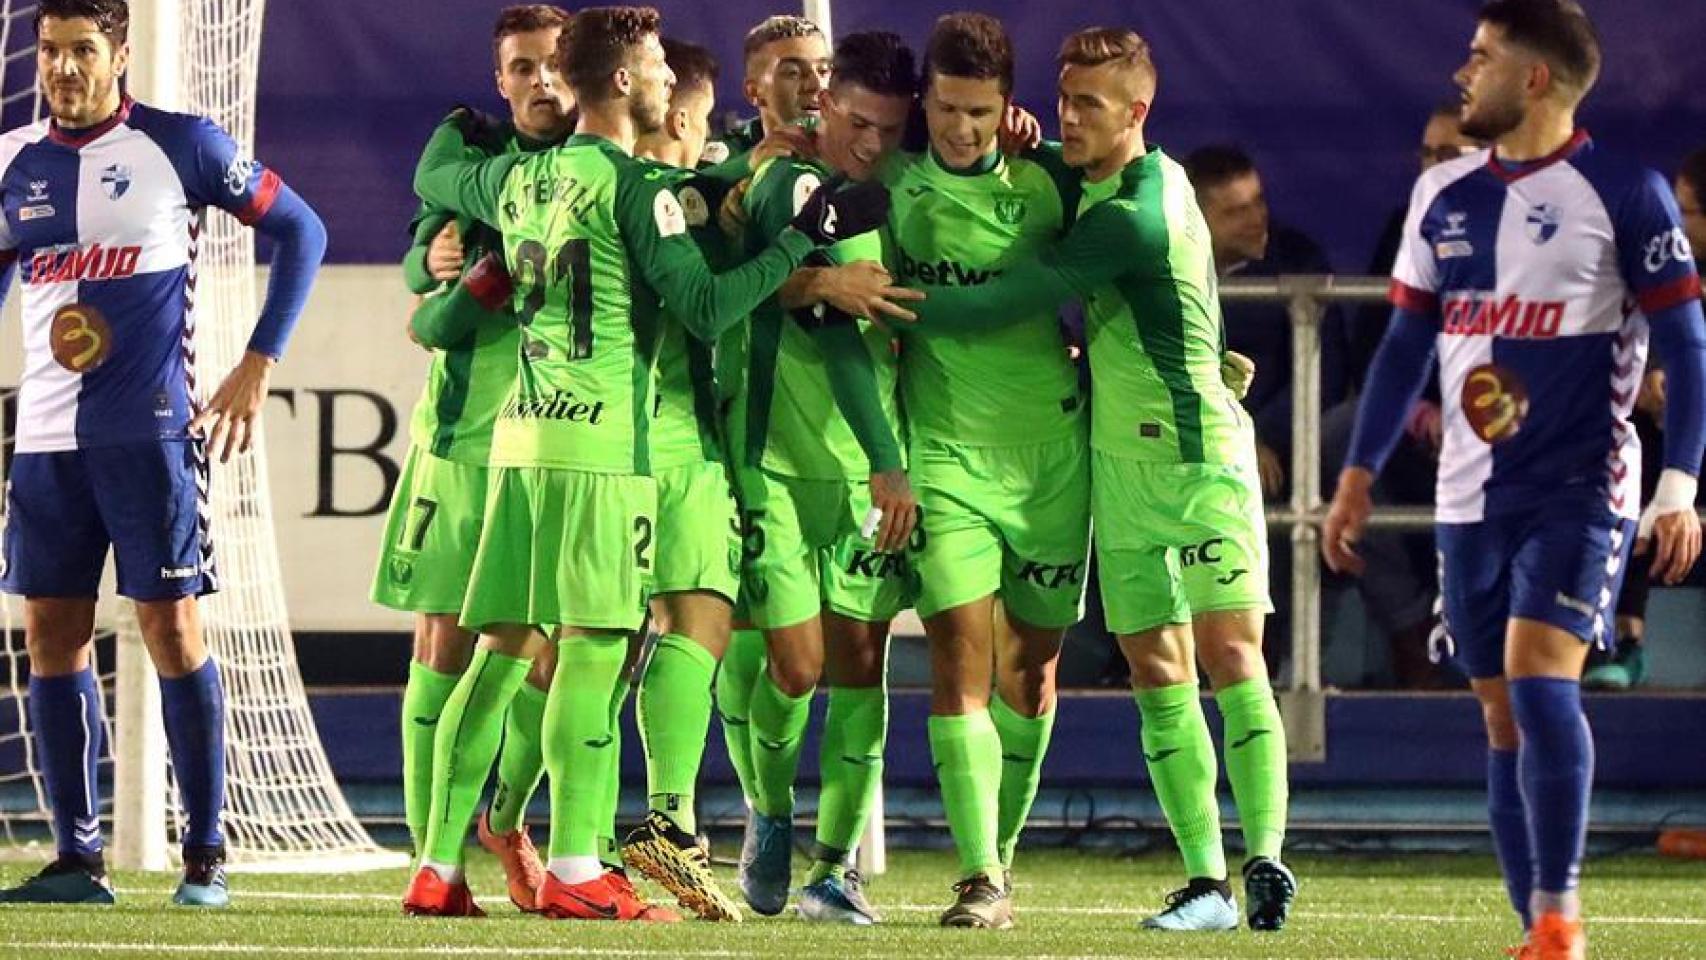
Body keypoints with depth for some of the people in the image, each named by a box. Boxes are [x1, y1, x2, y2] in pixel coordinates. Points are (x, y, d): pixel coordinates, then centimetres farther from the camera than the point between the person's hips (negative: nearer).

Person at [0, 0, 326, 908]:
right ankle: (77, 858, 9)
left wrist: (259, 364, -2)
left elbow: (299, 231, 3)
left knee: (170, 625, -5)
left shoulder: (182, 145, -3)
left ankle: (205, 854, 1)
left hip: (150, 426, -5)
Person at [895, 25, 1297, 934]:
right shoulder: (1122, 182, 9)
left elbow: (1008, 298, -19)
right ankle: (1207, 881, 0)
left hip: (1195, 450, -9)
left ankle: (1264, 861, -18)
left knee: (1229, 652, -14)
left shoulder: (1133, 218, -19)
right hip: (1123, 458, 9)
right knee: (1157, 672, 2)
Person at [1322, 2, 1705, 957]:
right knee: (1504, 717, 5)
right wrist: (1359, 474, 15)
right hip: (1473, 497, 6)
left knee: (1540, 682, -20)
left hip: (1580, 487, -6)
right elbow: (1407, 343, 18)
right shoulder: (1443, 195, 11)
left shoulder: (1624, 192, -6)